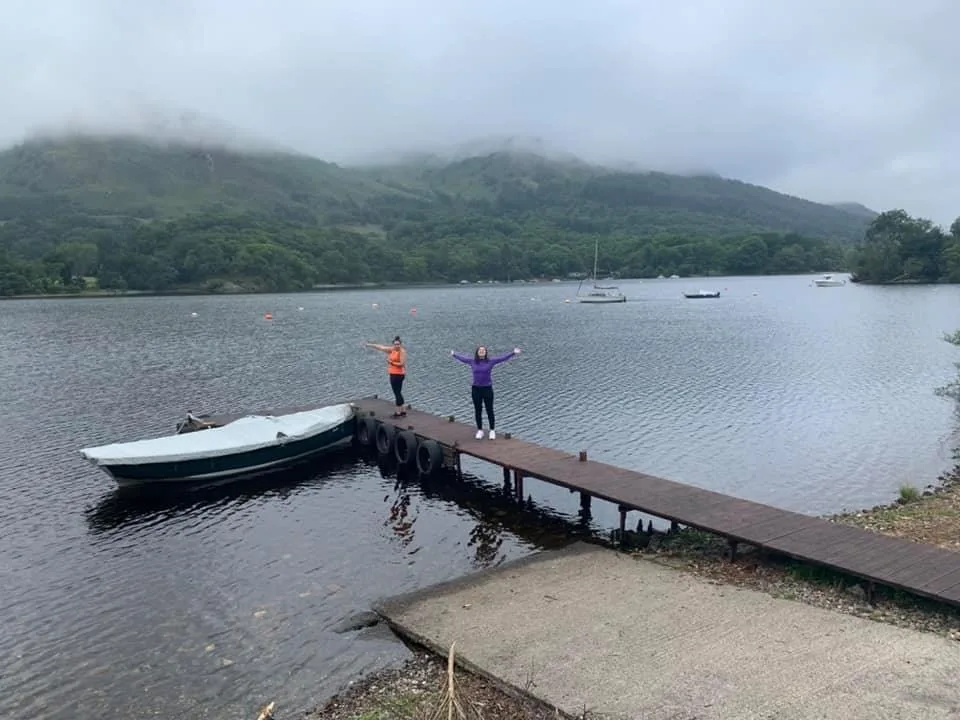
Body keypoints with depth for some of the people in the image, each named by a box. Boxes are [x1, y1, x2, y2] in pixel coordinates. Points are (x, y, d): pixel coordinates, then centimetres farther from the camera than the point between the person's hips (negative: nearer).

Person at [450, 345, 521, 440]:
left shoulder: (490, 361, -4)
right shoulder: (472, 361, 2)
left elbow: (503, 358, -7)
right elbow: (462, 358, 17)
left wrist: (514, 353, -14)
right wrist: (454, 354, 30)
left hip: (487, 389, -2)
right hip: (476, 389, 2)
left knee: (489, 410, 5)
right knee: (478, 411, 8)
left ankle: (492, 431, 19)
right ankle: (480, 431, 22)